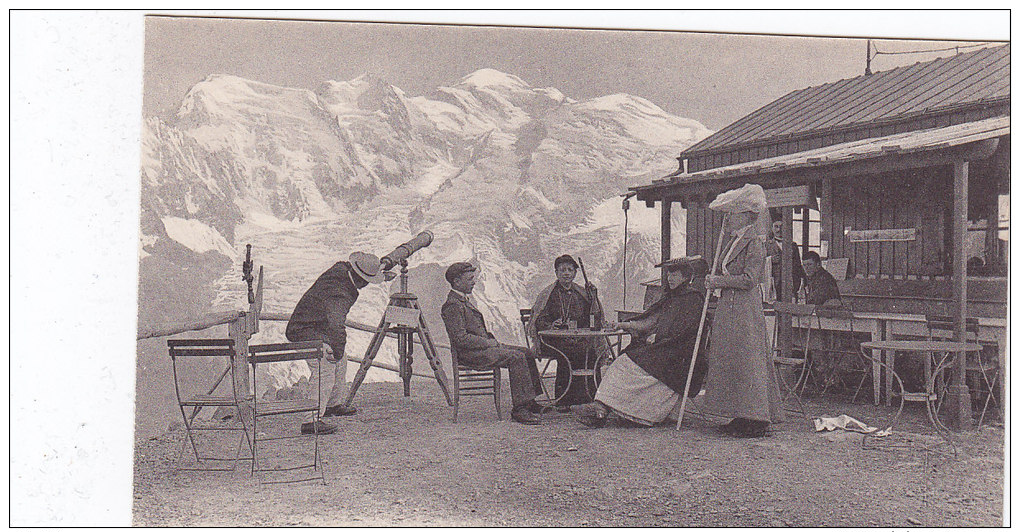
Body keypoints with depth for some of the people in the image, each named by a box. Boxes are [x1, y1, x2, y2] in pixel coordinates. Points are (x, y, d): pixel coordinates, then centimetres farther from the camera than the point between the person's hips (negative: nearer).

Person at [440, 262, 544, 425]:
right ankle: (519, 409, -23)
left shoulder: (464, 300, 20)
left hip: (482, 346, 11)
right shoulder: (452, 305, -14)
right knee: (516, 357, -24)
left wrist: (492, 339, 8)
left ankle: (529, 401, 5)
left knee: (527, 353, 5)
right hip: (469, 353, -11)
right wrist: (489, 342, -16)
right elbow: (461, 338, -22)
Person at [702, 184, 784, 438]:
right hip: (730, 308, 10)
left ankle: (755, 421, -2)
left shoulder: (754, 243, -11)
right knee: (731, 359, 9)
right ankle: (742, 417, 14)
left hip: (745, 308, -10)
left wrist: (718, 281, -13)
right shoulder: (735, 240, 17)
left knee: (746, 360, -7)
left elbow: (749, 279, -19)